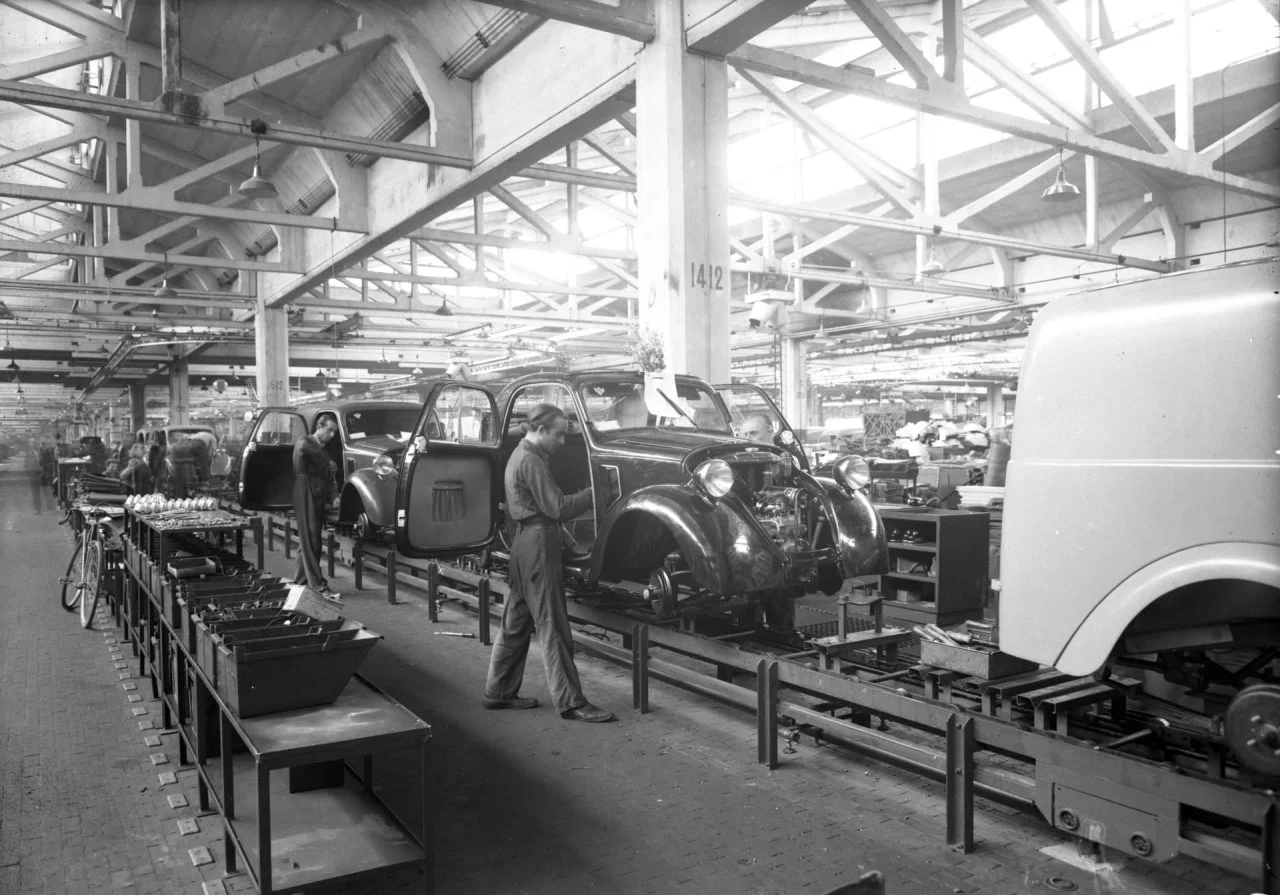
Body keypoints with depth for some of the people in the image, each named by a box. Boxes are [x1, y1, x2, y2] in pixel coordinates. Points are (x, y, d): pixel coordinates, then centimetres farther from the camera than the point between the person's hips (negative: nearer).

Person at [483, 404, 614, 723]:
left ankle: (499, 692, 24)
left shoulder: (521, 454, 17)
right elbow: (558, 508, -19)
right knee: (552, 627, -7)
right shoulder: (531, 462, -15)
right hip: (538, 544, -11)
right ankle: (570, 703, -2)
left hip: (524, 541, 11)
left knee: (517, 622, 15)